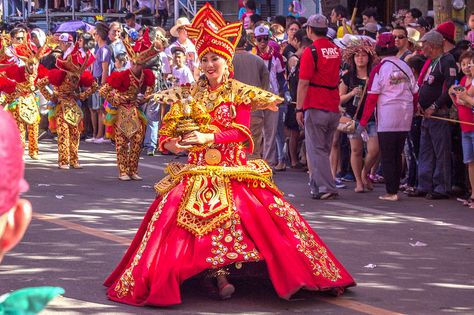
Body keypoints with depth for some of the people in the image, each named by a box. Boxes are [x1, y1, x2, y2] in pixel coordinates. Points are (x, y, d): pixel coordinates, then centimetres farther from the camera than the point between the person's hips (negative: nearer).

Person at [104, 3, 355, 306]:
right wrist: (171, 144, -15)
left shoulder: (240, 92, 5)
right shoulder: (191, 94, 12)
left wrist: (208, 138, -18)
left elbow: (243, 131, -7)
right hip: (198, 171, 2)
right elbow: (167, 134, 9)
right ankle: (218, 273, -21)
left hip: (233, 169, -2)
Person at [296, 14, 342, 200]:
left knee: (316, 150, -3)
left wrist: (299, 109, -11)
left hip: (315, 108, -6)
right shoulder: (336, 50, 9)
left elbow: (304, 83, -14)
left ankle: (326, 188, -9)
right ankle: (317, 185, 20)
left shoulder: (310, 52, -12)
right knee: (324, 150, 14)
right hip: (334, 108, 6)